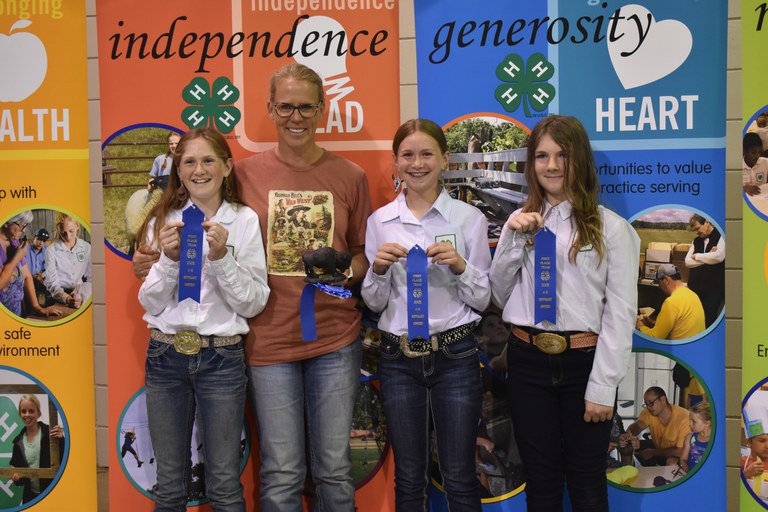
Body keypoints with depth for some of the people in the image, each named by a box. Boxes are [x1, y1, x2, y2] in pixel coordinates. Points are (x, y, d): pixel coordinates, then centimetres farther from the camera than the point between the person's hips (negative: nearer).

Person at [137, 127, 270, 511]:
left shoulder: (244, 220, -2)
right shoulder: (163, 221, 3)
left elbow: (253, 304, -7)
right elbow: (151, 305, 0)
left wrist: (221, 257, -20)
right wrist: (169, 259, -15)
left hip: (222, 358, -2)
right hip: (165, 356, 2)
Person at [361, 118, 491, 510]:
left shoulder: (469, 218, -3)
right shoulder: (380, 221, 3)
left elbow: (482, 300, -1)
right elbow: (375, 303, 6)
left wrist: (460, 266, -18)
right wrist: (378, 269, -14)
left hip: (455, 356, -2)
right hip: (398, 358, 2)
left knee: (459, 479, 6)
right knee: (409, 478, 14)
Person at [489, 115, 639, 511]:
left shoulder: (611, 227, -4)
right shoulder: (520, 222, 8)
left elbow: (620, 312, -6)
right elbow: (499, 297, 8)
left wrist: (603, 386, -10)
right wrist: (514, 241, -5)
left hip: (583, 362, -3)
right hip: (528, 362, 3)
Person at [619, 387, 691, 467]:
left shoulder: (684, 418, -29)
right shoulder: (648, 412, -14)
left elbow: (681, 451, -28)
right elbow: (638, 426, -30)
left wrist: (653, 452, -24)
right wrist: (628, 435, -53)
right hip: (657, 446, 5)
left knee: (672, 462, -37)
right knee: (626, 446, -8)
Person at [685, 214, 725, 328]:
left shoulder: (721, 236, -5)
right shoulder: (696, 241, 12)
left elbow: (718, 257, -21)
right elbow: (687, 262, 3)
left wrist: (697, 256, -6)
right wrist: (708, 257, -10)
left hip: (714, 287, -5)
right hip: (695, 285, 5)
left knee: (709, 318, -3)